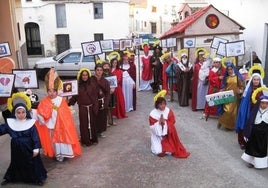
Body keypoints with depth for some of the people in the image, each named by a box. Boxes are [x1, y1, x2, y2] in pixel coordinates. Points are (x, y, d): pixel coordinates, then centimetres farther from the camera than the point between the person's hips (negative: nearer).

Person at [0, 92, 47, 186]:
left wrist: (36, 148, -12)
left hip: (28, 148, -3)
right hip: (16, 149, 3)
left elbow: (35, 137, -11)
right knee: (16, 163, 20)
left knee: (32, 163, 6)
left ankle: (38, 178, 20)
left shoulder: (30, 123, -13)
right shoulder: (10, 123, -3)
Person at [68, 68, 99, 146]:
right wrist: (69, 102, -16)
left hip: (91, 108, 0)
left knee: (92, 123, 9)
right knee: (84, 124, 5)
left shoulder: (92, 85, -2)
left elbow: (95, 97, -4)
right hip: (82, 108, 0)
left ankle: (93, 139, 24)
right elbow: (75, 96, -1)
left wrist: (95, 108, -9)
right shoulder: (78, 85, 1)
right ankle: (85, 141, 16)